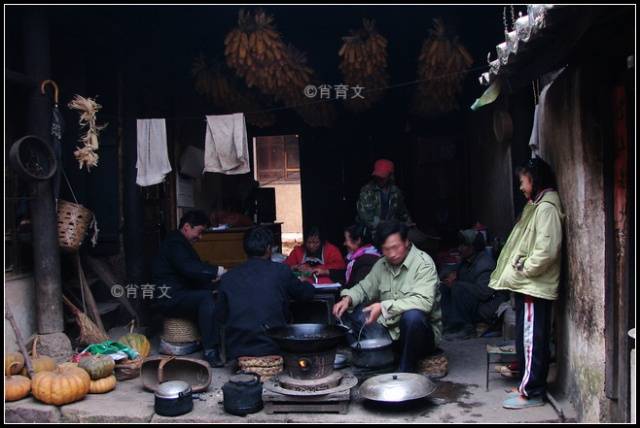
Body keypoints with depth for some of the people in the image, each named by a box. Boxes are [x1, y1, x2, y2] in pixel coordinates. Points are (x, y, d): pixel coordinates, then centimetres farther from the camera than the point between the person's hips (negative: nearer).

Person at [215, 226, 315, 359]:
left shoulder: (228, 277, 0)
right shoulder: (281, 271, -5)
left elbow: (220, 317, 8)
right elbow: (307, 294, 11)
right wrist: (305, 284, 34)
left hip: (236, 350, 3)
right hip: (272, 347, -3)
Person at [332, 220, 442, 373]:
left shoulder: (423, 263, -16)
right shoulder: (381, 265, 5)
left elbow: (424, 302, -29)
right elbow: (364, 288, 15)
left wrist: (384, 307, -34)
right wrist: (348, 299, -8)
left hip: (422, 331, -6)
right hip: (390, 329, 6)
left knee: (412, 316, -39)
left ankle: (406, 372, -18)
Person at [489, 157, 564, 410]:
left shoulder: (546, 208, -15)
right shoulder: (534, 206, 17)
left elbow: (547, 250, -24)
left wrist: (523, 270, -15)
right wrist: (518, 274, 12)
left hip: (535, 287, -10)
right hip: (526, 286, 10)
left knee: (532, 339, -4)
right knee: (526, 338, 15)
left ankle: (532, 392, 4)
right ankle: (528, 385, 25)